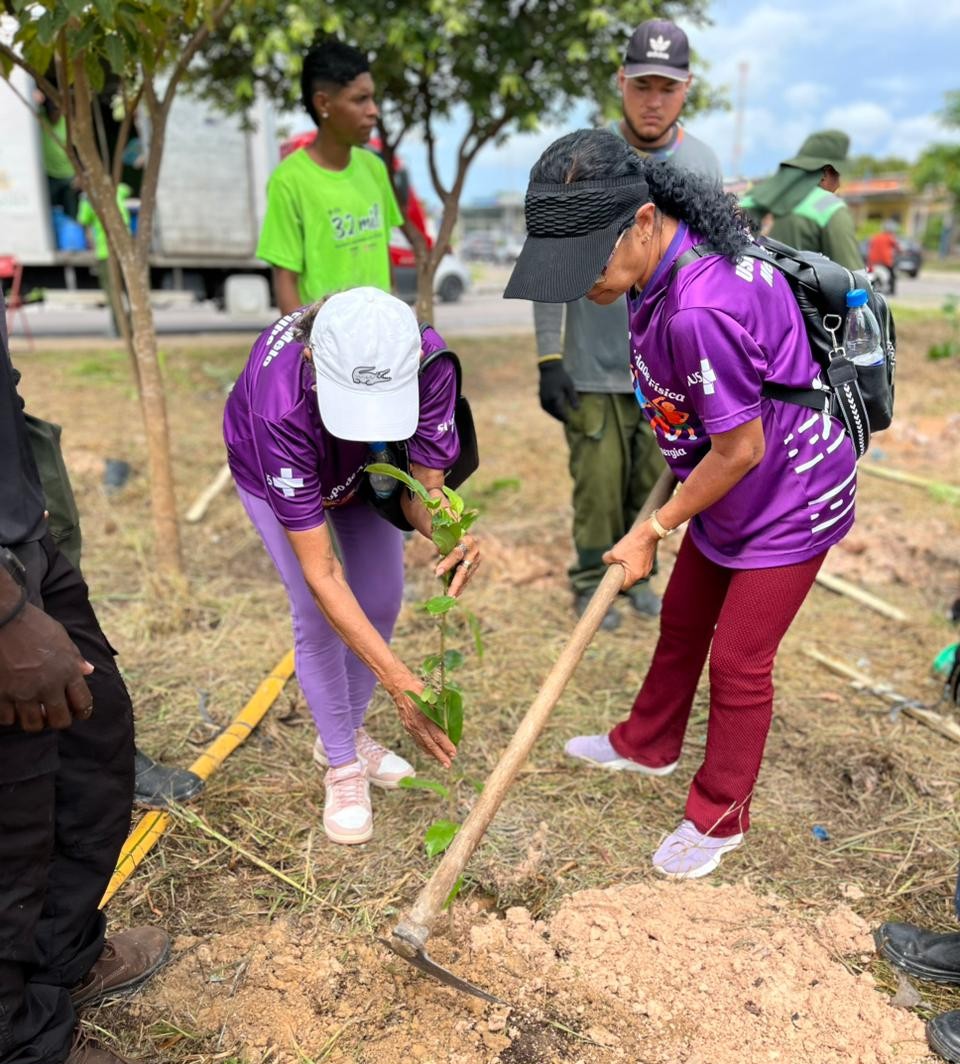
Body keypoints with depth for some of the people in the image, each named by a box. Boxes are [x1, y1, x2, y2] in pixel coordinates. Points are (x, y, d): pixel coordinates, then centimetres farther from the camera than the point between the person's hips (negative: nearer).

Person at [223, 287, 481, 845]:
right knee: (317, 614, -11)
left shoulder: (429, 360, -39)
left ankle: (347, 734, 30)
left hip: (369, 466, 3)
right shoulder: (281, 403, -46)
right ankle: (343, 767, 11)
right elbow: (320, 574, -43)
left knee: (381, 602, 5)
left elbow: (423, 488, -28)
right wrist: (400, 681, -47)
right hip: (271, 470, -3)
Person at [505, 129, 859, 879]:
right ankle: (648, 745, 46)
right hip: (729, 490, 9)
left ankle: (720, 817, 28)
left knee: (737, 662, 4)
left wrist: (654, 530, -14)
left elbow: (741, 450, -27)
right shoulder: (669, 257, -7)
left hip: (790, 500, -9)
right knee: (681, 620, 22)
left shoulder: (699, 310, -36)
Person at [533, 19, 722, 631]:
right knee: (597, 485, 4)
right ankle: (592, 580, 24)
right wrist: (549, 361, -9)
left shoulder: (704, 168, 2)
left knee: (651, 487, 10)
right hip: (593, 368, -2)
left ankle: (636, 574, 31)